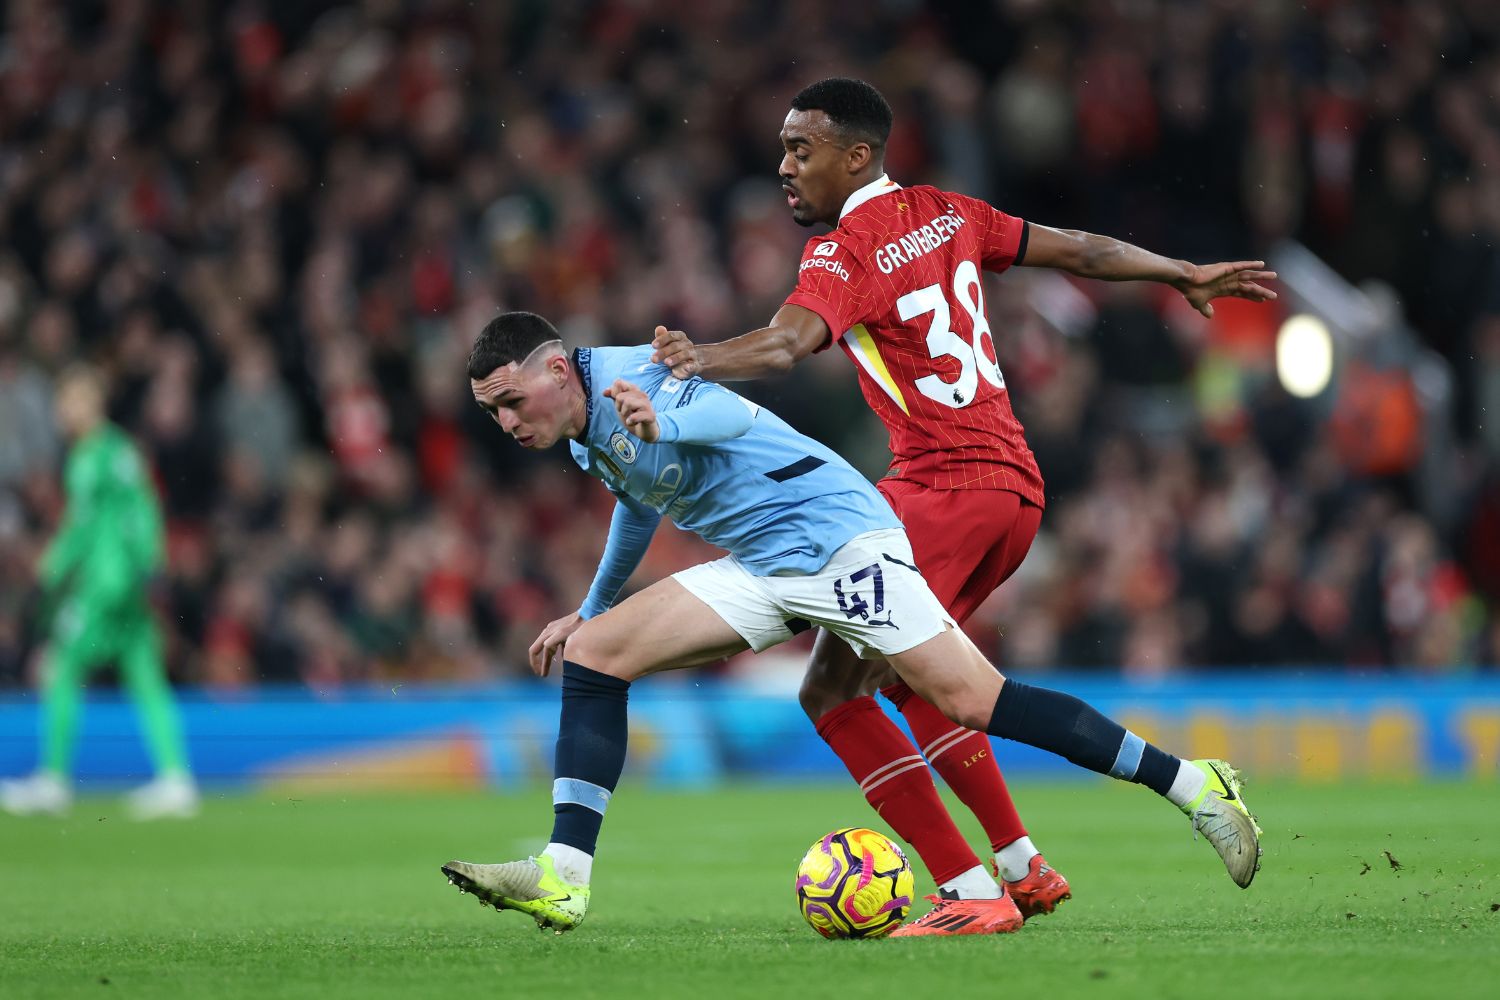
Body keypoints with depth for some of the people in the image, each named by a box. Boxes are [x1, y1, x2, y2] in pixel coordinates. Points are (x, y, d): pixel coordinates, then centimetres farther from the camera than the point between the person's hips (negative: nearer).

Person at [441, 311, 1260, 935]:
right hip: (760, 573, 9)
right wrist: (591, 609, 40)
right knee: (592, 654, -4)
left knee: (969, 699, -18)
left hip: (836, 538, -9)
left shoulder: (630, 375, -15)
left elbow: (731, 413, -32)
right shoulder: (586, 439, 12)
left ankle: (1193, 786, -11)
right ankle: (563, 880, -10)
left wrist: (663, 423, -52)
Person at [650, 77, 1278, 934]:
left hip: (941, 487, -9)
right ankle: (1025, 868, 23)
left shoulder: (846, 253, -10)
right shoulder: (945, 215, 13)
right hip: (1018, 486, 9)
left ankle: (968, 891, -14)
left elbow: (786, 343, -29)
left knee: (834, 693, -9)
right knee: (905, 678, 24)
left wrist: (701, 361, -47)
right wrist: (1187, 276, 36)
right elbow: (1081, 252, 22)